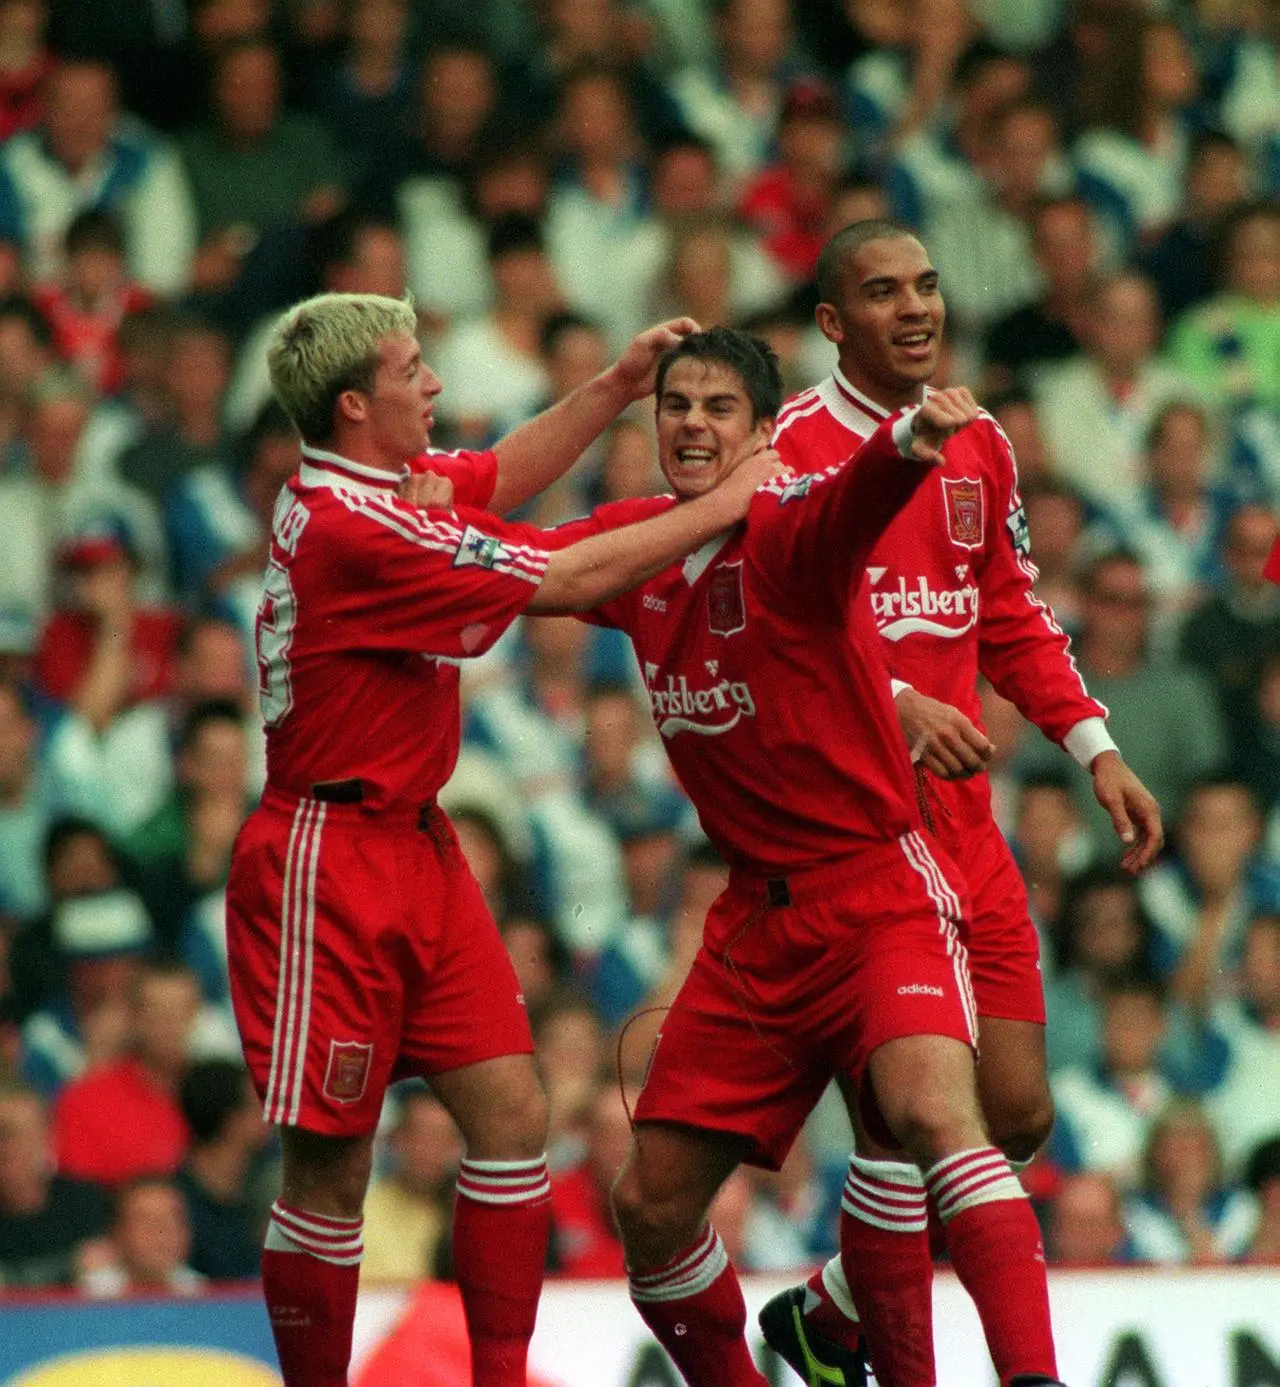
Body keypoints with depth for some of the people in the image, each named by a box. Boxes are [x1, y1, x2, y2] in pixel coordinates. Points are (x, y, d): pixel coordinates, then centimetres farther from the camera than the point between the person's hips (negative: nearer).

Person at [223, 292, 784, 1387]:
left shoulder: (389, 483, 7)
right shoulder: (355, 528, -22)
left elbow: (501, 476, 28)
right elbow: (571, 581, -20)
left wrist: (618, 384, 17)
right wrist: (725, 506, -10)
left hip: (416, 847, 9)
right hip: (331, 859, -9)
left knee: (511, 1112, 2)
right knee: (332, 1165, -3)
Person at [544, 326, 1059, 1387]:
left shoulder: (787, 532, -16)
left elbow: (852, 504, -41)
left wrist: (910, 442, -62)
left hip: (878, 893, -7)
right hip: (755, 921, 7)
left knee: (931, 1111, -32)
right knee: (651, 1207, 7)